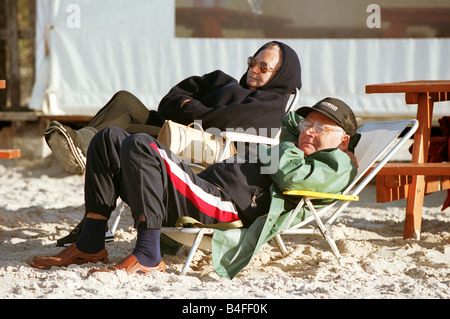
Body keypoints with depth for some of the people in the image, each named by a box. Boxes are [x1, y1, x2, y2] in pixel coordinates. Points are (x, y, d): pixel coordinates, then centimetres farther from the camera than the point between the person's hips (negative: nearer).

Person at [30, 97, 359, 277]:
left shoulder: (336, 167, 2)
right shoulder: (299, 155, 32)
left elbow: (289, 174, -13)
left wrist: (291, 145, 4)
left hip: (221, 203, -11)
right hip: (200, 186, 11)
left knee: (140, 146, -30)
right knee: (110, 138, 5)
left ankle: (147, 256, -27)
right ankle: (91, 245, -3)